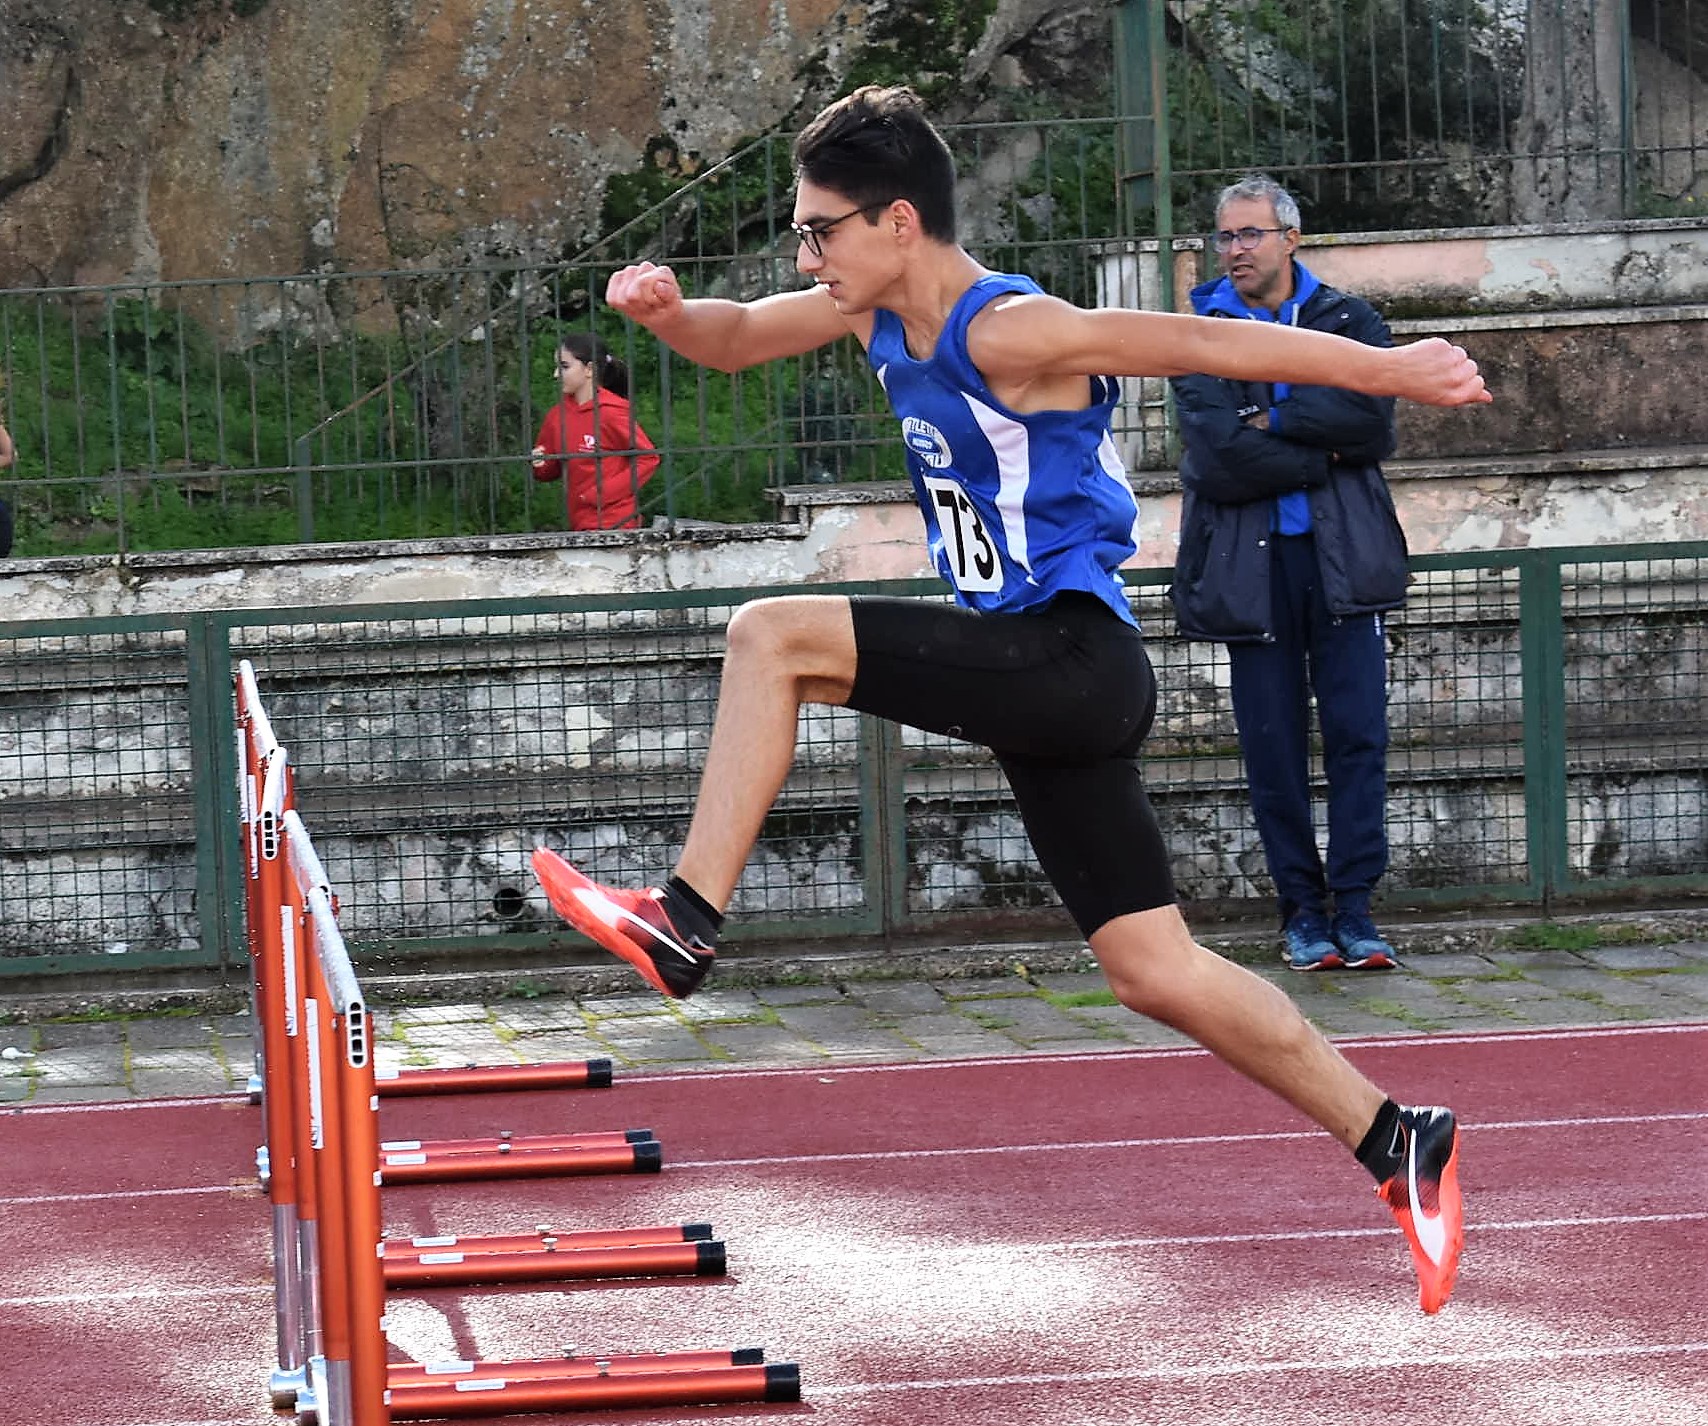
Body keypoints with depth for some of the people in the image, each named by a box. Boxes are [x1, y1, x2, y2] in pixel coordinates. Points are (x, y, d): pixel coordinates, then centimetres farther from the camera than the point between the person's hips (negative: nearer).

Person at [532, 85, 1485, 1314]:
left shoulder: (1009, 332, -16)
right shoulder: (879, 314, 10)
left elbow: (1204, 343, -16)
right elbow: (736, 338, 21)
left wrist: (1393, 370, -17)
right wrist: (666, 312, -2)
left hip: (1074, 656, -9)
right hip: (1042, 683, 9)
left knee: (774, 636, -14)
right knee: (1155, 971, 8)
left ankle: (687, 923, -14)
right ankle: (1398, 1143, 12)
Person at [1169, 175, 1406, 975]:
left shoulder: (1350, 324, 9)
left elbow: (1373, 419, -10)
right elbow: (1218, 456, -9)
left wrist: (1272, 418, -10)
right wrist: (1323, 453, -7)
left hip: (1343, 560, 0)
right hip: (1251, 569, 0)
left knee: (1358, 736, -5)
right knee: (1274, 749, 1)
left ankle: (1353, 908, -1)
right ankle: (1302, 913, 10)